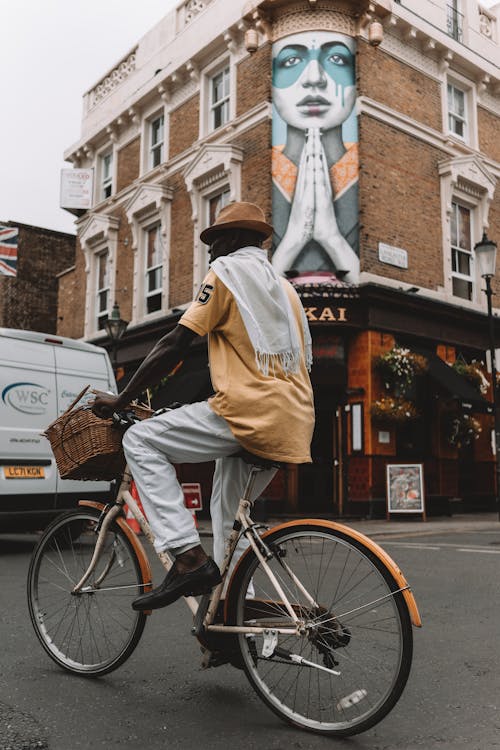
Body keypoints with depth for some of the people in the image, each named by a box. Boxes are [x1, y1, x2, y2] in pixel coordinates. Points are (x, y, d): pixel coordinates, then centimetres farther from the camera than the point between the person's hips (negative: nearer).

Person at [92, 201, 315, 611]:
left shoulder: (228, 270, 2)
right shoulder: (284, 286, 27)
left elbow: (175, 344, -5)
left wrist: (121, 399, 2)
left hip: (248, 411, -9)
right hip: (293, 423, 9)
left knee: (141, 440, 0)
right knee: (229, 516, 22)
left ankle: (188, 555, -12)